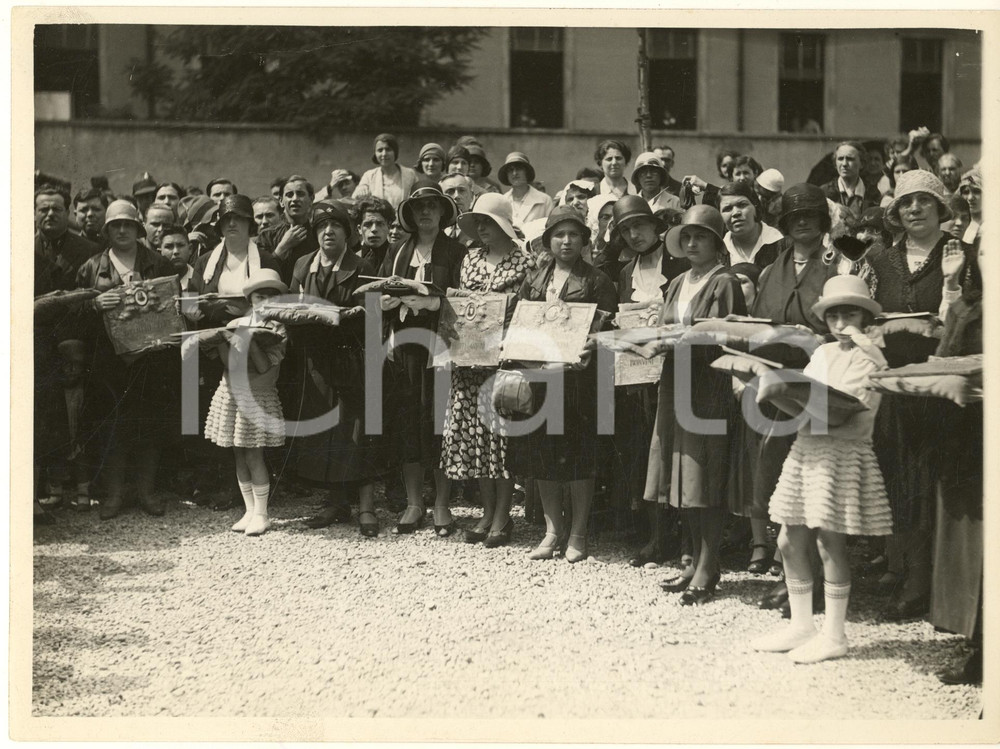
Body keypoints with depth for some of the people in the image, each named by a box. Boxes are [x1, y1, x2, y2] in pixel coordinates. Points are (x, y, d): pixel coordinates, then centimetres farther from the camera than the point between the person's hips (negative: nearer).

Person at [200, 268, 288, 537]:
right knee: (239, 456, 8)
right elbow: (228, 364, 0)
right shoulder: (235, 325, 6)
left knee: (253, 456, -6)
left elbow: (264, 367, -16)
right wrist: (220, 341, -13)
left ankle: (261, 514, 4)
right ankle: (249, 510, 17)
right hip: (231, 394, 4)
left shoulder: (277, 330, -5)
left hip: (258, 398, -4)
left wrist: (252, 339, -21)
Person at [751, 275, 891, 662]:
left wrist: (810, 415, -21)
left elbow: (855, 424, -15)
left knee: (830, 544, -4)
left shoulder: (870, 361, -6)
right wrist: (775, 394, -6)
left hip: (842, 454, -7)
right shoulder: (822, 353, 14)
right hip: (805, 451, 7)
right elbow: (804, 406, 10)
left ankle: (833, 635, 7)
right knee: (790, 543, 8)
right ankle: (800, 627, 20)